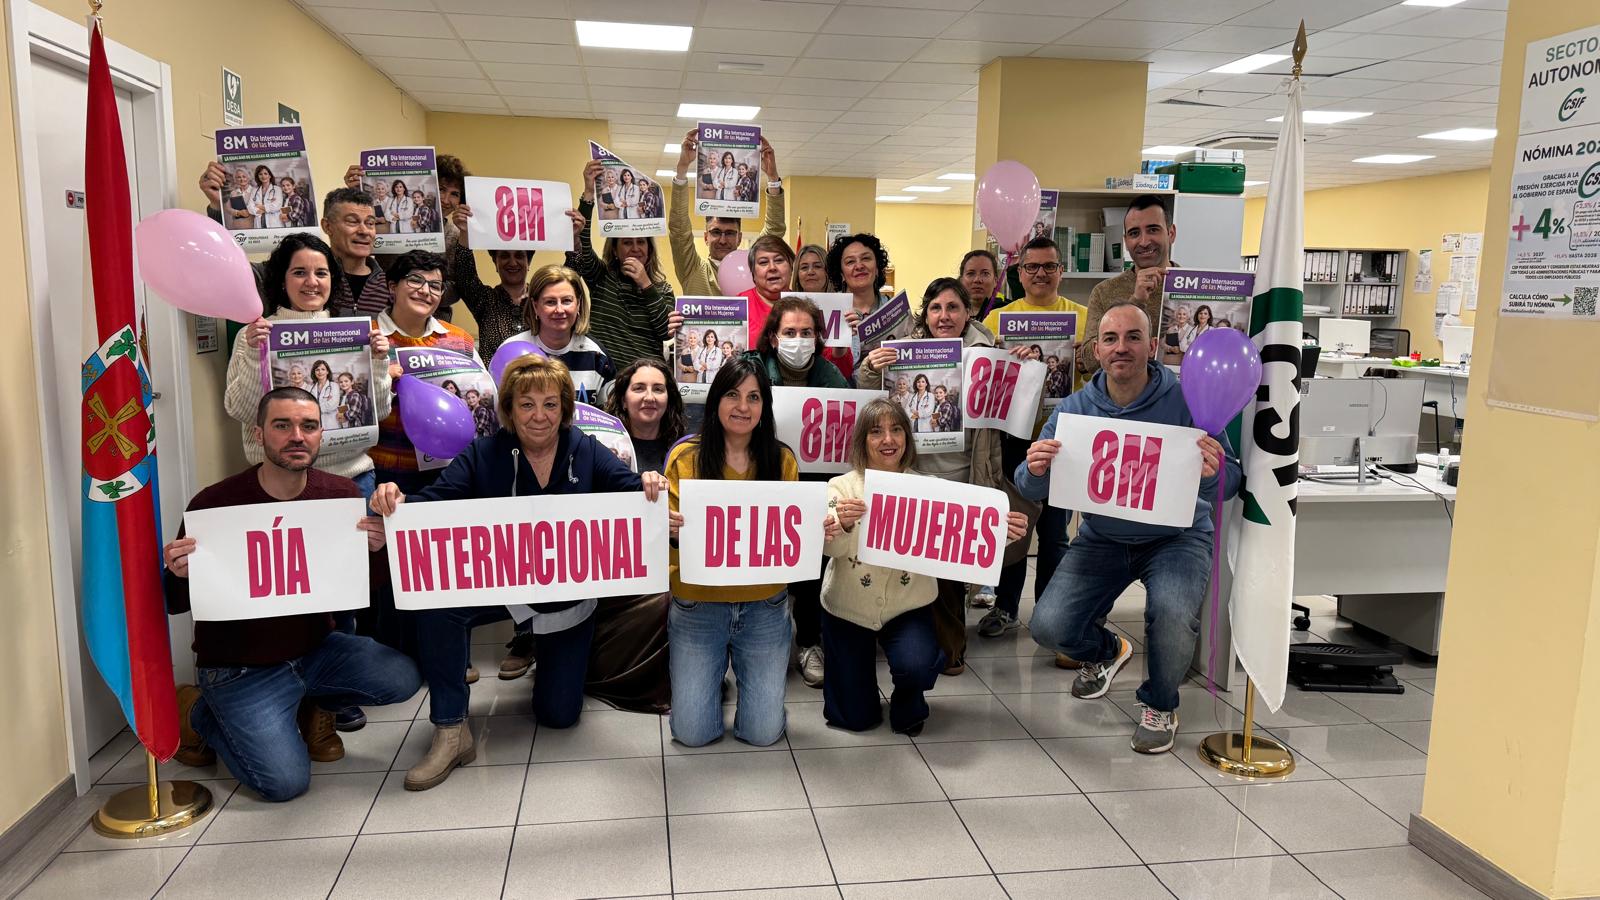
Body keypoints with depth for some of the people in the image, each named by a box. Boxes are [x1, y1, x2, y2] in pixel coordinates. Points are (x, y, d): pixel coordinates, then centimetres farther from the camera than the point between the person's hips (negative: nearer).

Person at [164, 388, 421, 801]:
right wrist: (179, 575, -30)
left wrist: (376, 549, -22)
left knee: (403, 677, -17)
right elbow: (175, 604, -6)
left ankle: (310, 705, 15)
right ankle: (198, 714, 16)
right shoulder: (214, 504, -17)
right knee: (285, 782, -13)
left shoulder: (341, 494, -7)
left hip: (316, 648, 4)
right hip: (240, 667, -4)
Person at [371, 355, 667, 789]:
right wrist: (398, 501, -43)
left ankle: (549, 655, 42)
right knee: (436, 597, -32)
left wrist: (650, 487, -47)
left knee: (559, 714, 5)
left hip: (567, 597, 0)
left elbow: (629, 487, -22)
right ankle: (450, 732, -18)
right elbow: (433, 501, -19)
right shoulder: (483, 456, -9)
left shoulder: (587, 452, -8)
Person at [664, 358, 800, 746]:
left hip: (764, 607, 1)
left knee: (763, 732, 3)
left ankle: (745, 670, 34)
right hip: (698, 605, -1)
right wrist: (673, 531, -30)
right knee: (693, 733, 1)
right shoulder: (686, 457, -7)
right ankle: (711, 676, 33)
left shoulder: (782, 460, -2)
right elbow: (670, 535, -7)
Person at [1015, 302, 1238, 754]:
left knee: (1172, 614, -32)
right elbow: (1031, 489, -8)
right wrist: (1035, 469, -32)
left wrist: (1213, 473, -40)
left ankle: (1160, 705, 4)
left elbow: (1230, 483, -16)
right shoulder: (1074, 408, -7)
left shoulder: (1186, 402, -15)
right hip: (1102, 538, 3)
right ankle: (1106, 651, 28)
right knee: (1048, 627, -12)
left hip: (1177, 537, -2)